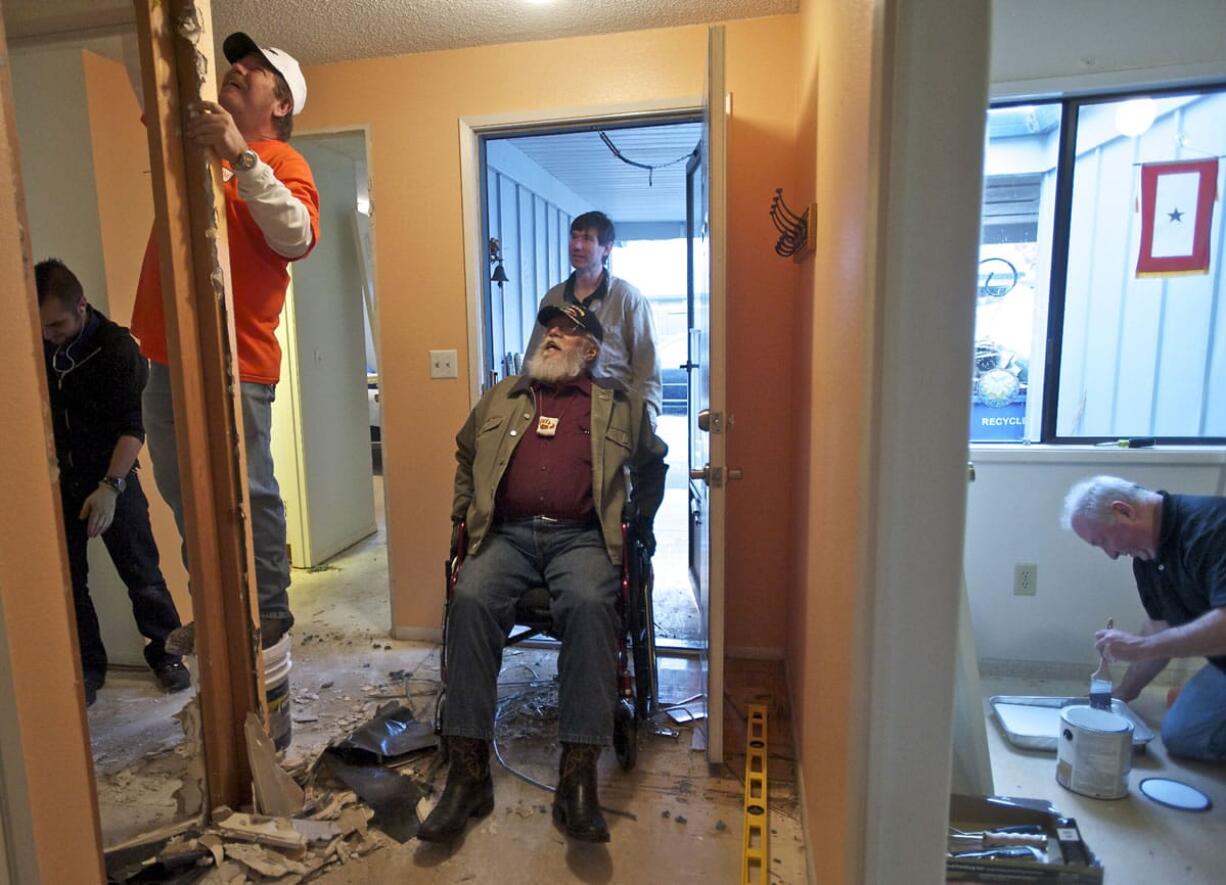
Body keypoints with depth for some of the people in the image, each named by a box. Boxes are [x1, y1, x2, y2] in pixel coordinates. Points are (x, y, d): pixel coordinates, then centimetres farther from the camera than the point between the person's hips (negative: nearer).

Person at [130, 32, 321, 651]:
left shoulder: (282, 161, -5)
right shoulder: (192, 137, 16)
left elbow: (297, 237, -22)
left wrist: (241, 156, -30)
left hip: (236, 366, -7)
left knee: (248, 496, 0)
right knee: (186, 498, 14)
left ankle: (270, 611, 15)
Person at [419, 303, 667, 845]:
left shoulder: (618, 405, 18)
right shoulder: (502, 397, 23)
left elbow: (652, 463, 29)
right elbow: (467, 456, 31)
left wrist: (640, 522, 20)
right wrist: (463, 516, 20)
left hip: (580, 537, -2)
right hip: (506, 533, 2)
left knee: (589, 605, -34)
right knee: (471, 600, -29)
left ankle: (578, 775, -27)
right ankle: (468, 769, -21)